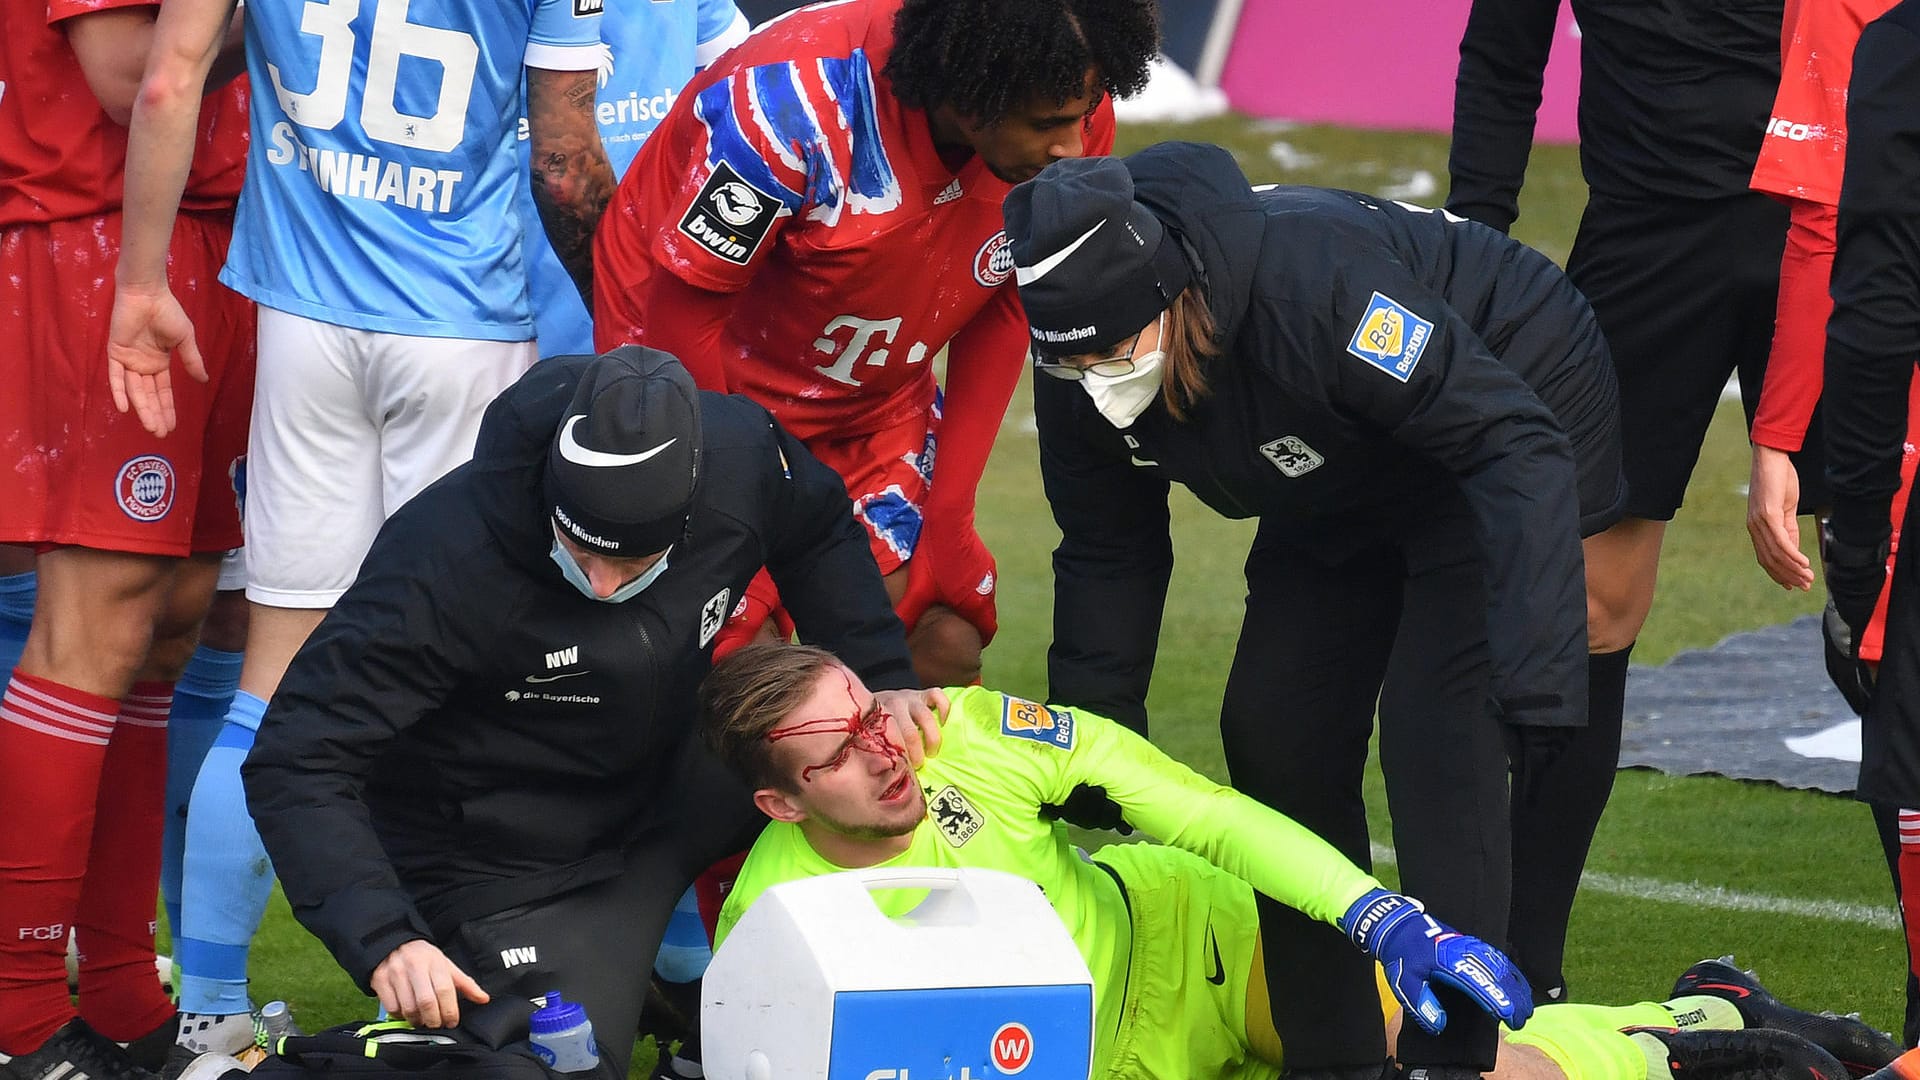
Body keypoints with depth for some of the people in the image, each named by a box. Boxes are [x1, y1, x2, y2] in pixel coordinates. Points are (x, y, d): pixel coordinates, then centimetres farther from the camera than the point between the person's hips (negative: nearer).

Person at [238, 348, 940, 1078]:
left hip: (661, 790, 6)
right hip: (509, 870, -6)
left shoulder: (738, 456, -21)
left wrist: (882, 686, -4)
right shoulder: (447, 559, -34)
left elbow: (819, 534, 6)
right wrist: (385, 942, -44)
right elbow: (297, 764, -32)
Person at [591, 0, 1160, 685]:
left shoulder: (1075, 125, -19)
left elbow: (1002, 310, -2)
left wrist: (949, 511, -7)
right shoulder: (795, 99, -34)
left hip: (875, 400, 5)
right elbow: (684, 319, -22)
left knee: (947, 653, -6)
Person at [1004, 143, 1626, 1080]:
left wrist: (1537, 679, -44)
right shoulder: (1081, 372, -19)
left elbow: (1519, 449, -38)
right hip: (1347, 493, 7)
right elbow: (1108, 554, 1)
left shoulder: (1313, 281, -41)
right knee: (1271, 737, -1)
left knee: (1436, 738, -20)